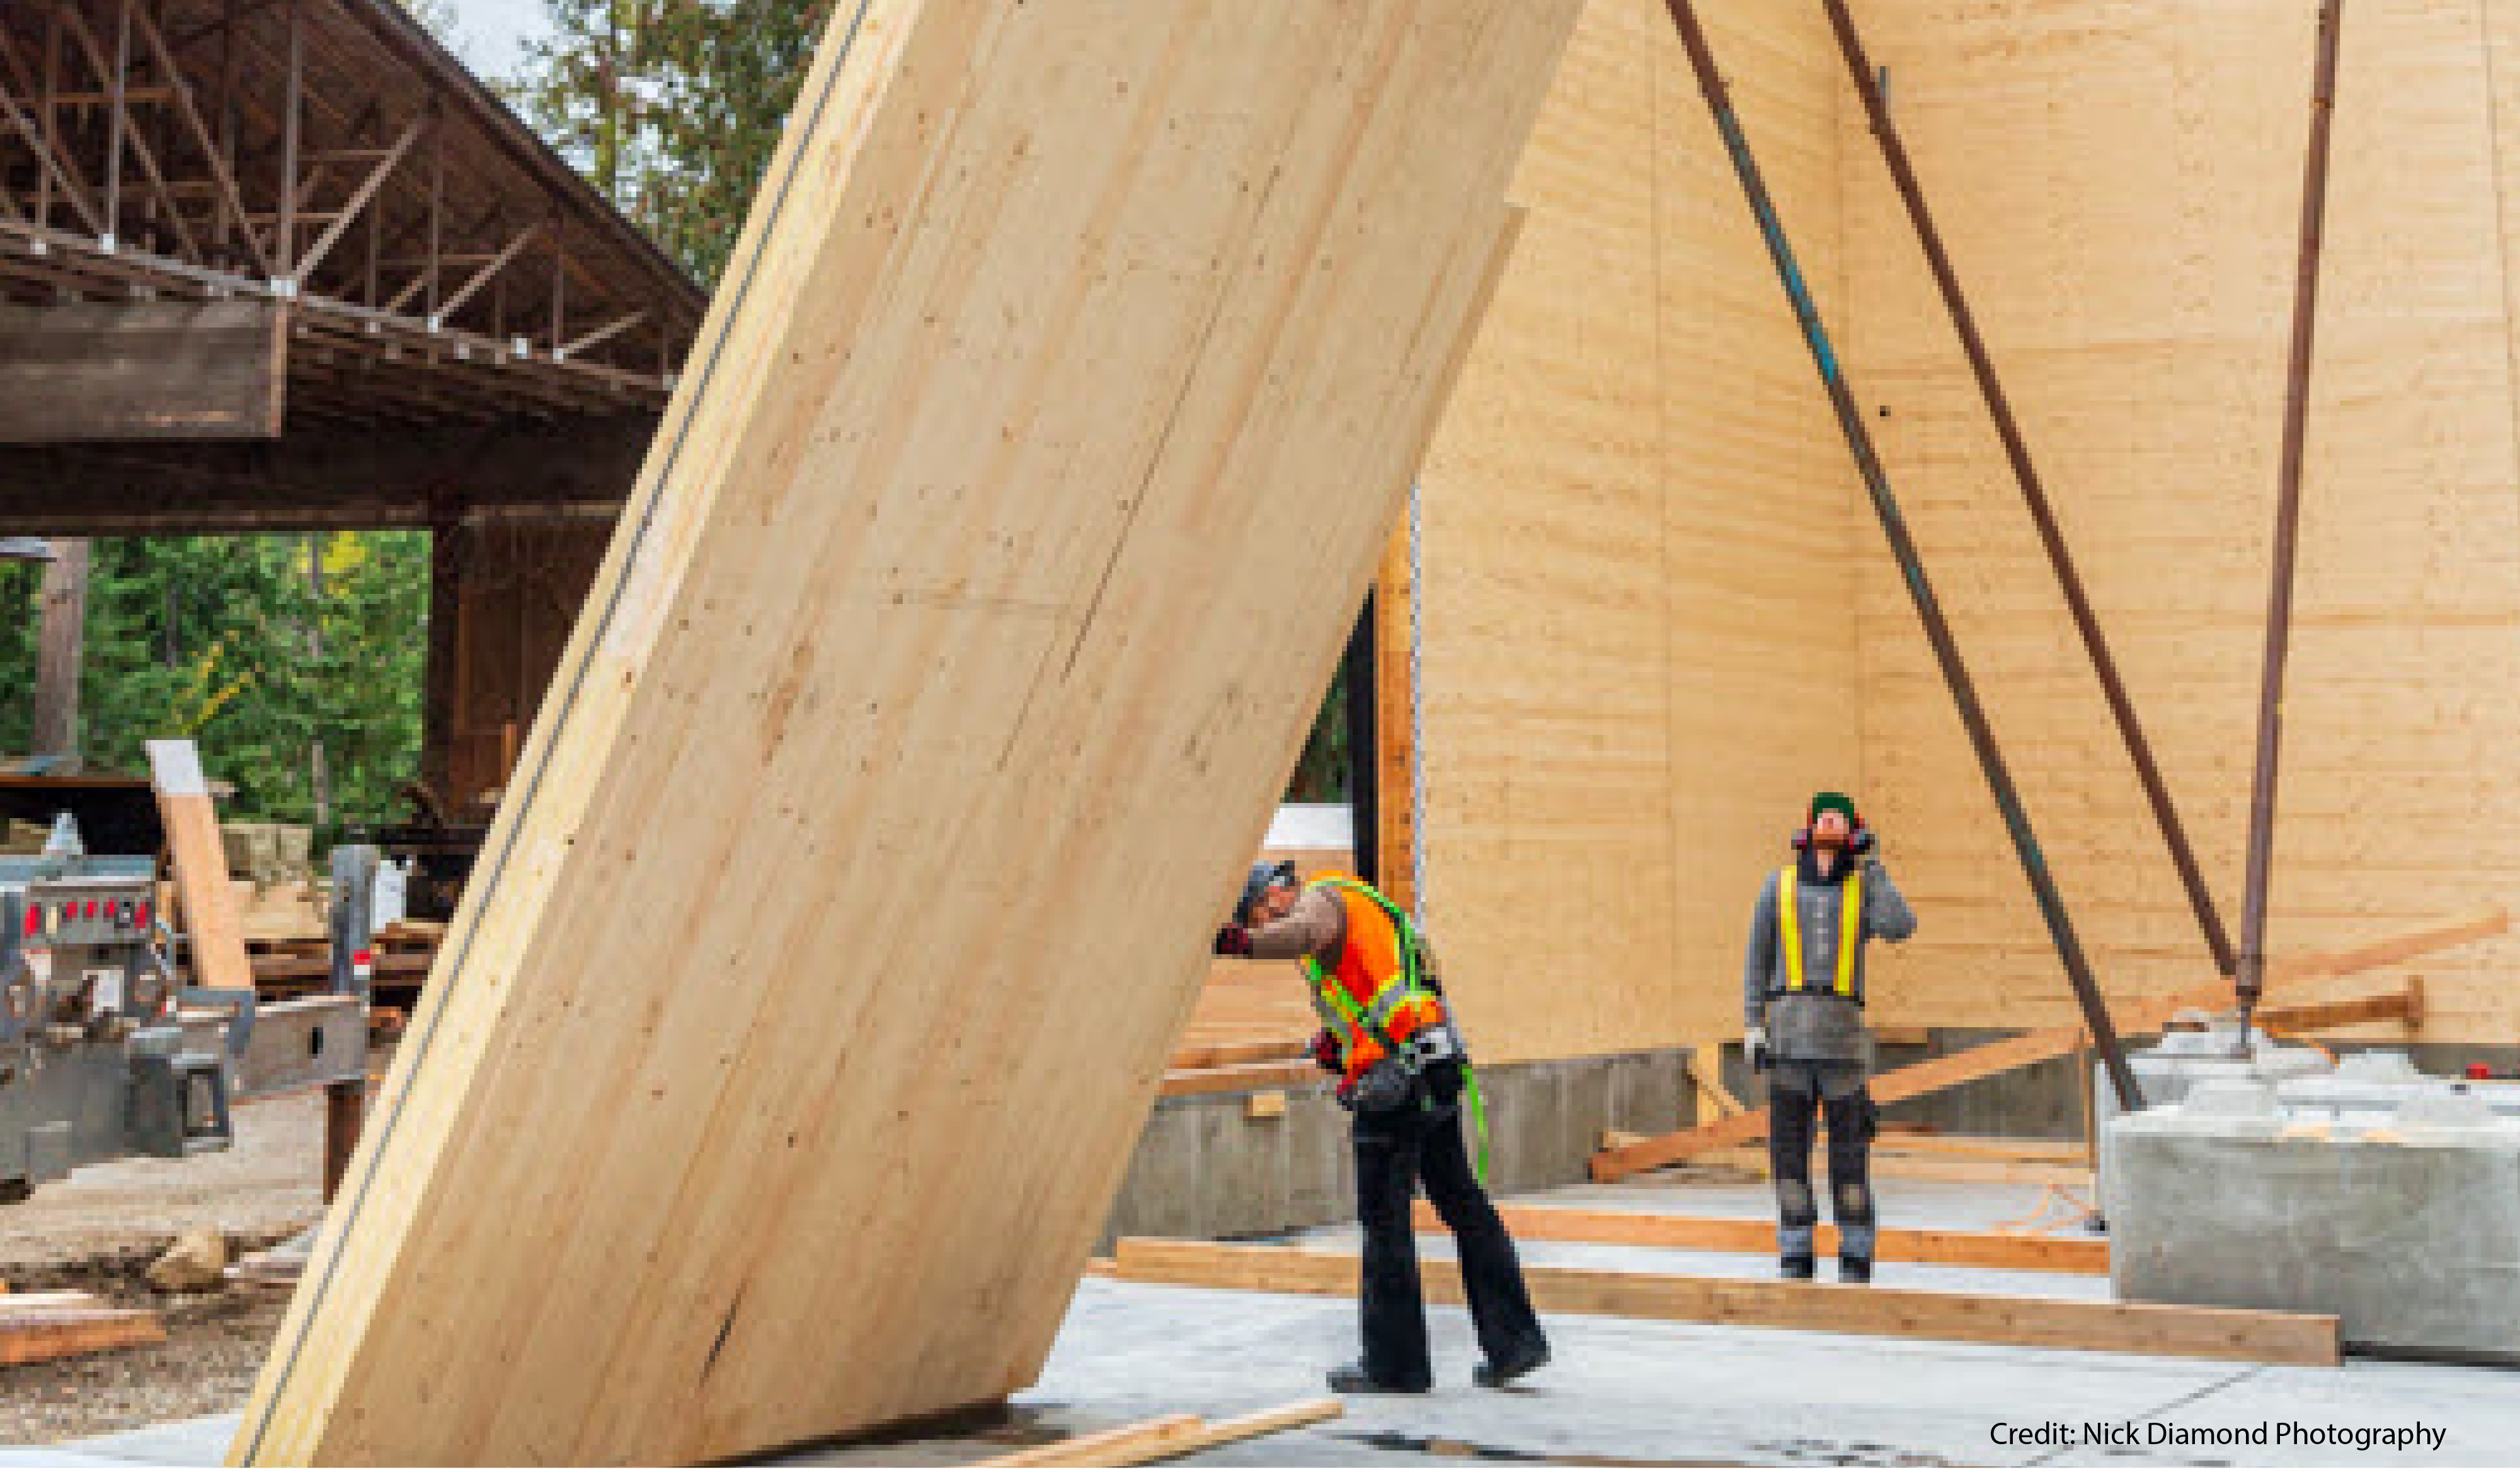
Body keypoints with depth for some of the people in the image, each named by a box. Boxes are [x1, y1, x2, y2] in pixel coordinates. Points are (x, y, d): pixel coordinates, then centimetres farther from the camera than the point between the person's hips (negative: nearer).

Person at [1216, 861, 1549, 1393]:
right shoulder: (1370, 910, 29)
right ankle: (1514, 1338, 14)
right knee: (1463, 1205, 13)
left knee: (1384, 1219, -2)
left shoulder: (1324, 897, 0)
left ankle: (1395, 1363, 3)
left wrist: (1241, 940, -43)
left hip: (1395, 1080, -9)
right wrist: (1337, 1046, 14)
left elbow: (1307, 931, -27)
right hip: (1439, 1072, 10)